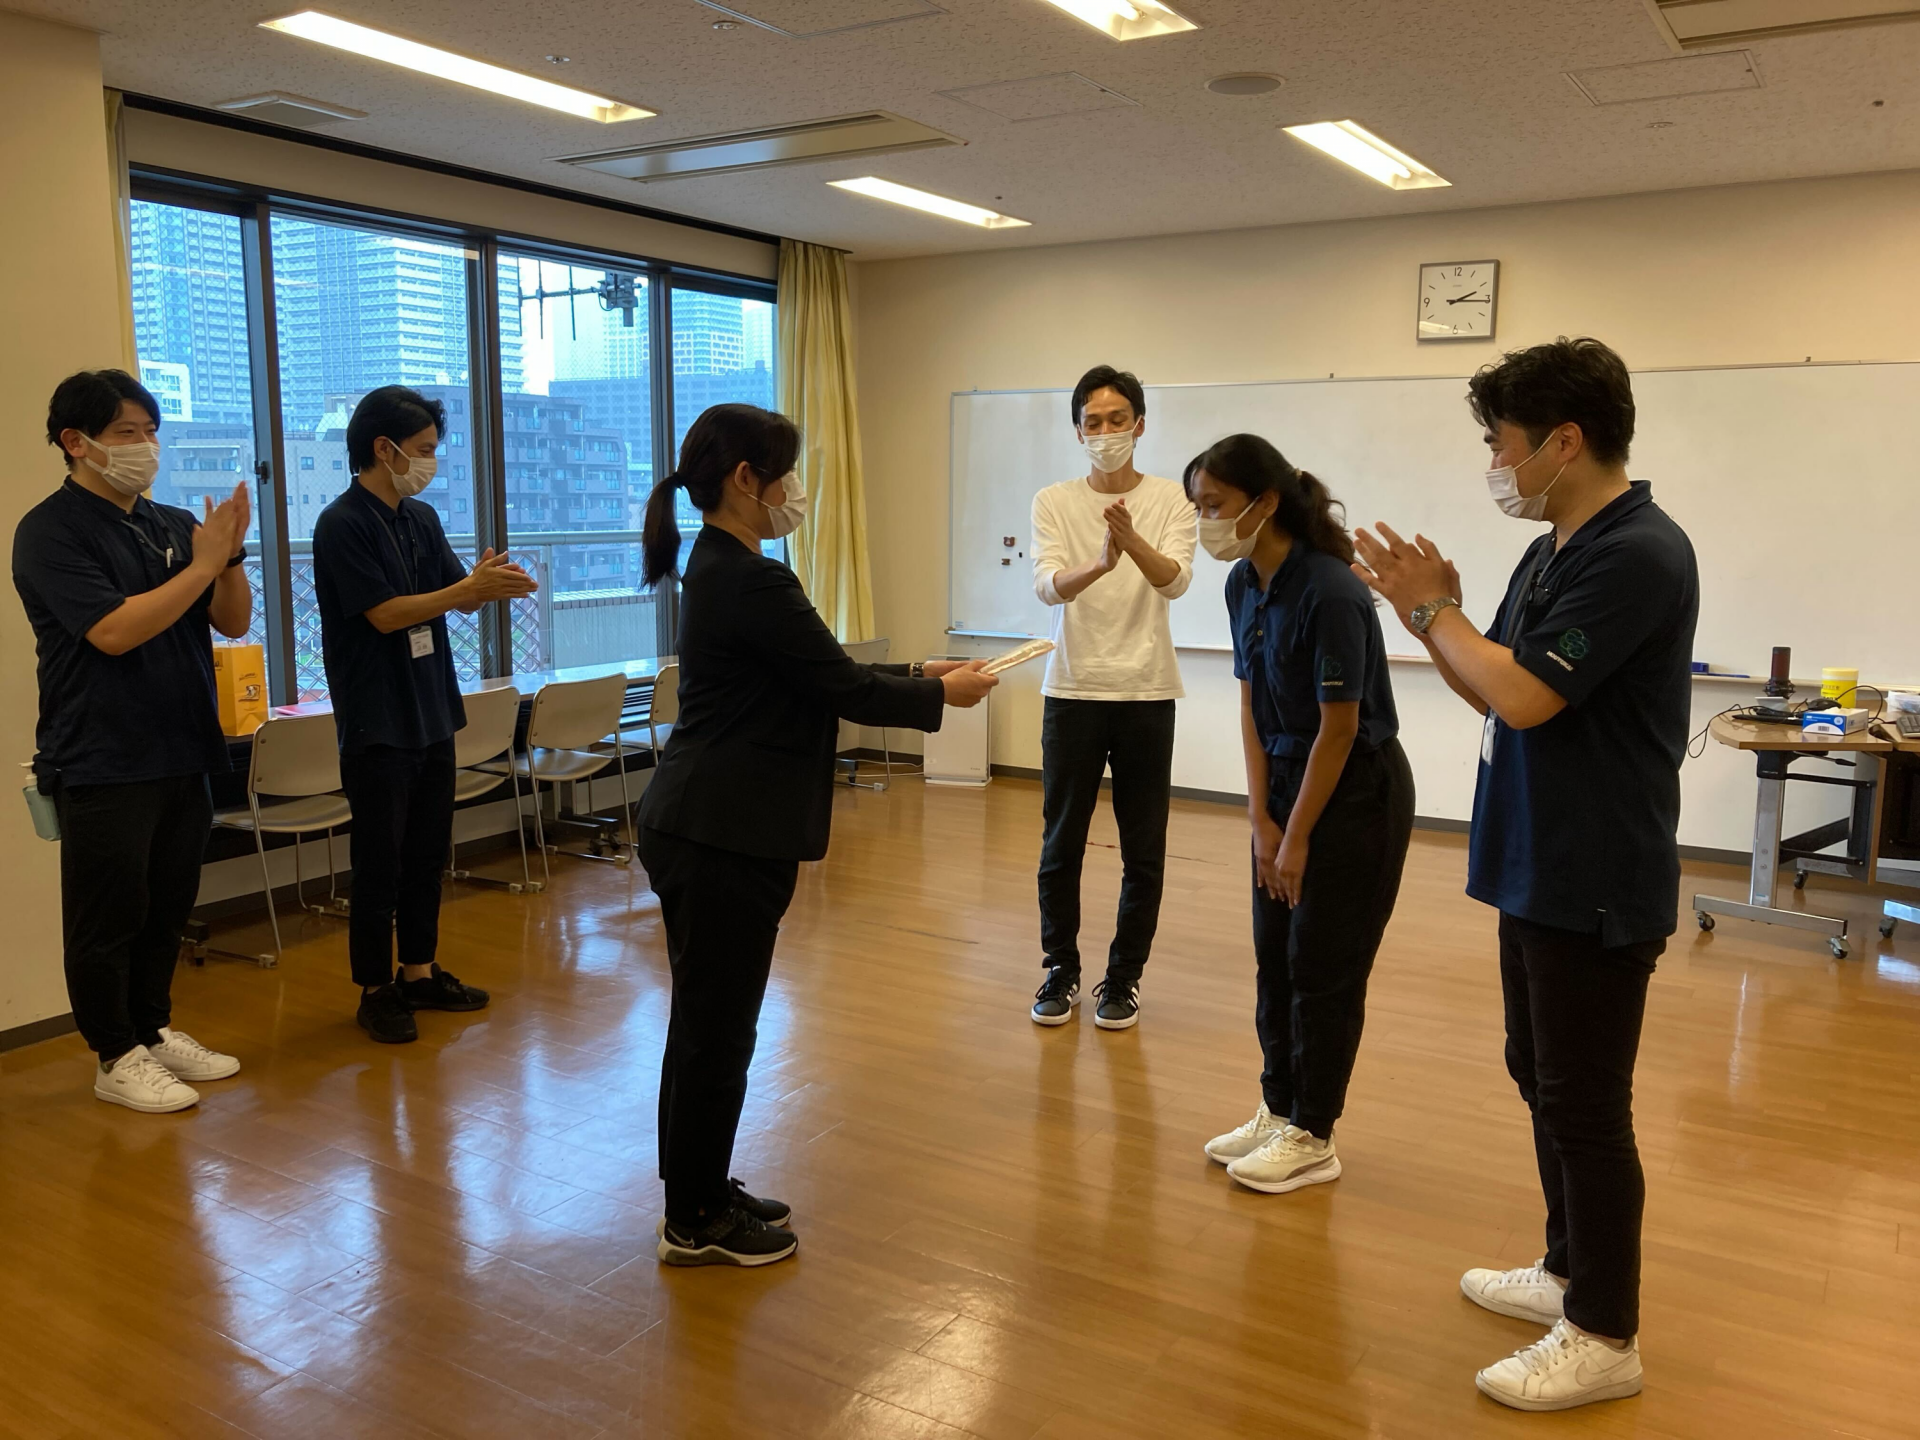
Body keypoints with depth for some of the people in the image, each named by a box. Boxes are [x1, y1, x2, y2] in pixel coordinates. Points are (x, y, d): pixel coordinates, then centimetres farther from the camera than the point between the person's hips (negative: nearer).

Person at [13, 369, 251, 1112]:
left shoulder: (172, 525, 7)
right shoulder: (51, 531, -10)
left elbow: (233, 621, 7)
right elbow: (114, 631, -21)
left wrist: (230, 554, -11)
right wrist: (202, 566, -17)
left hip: (182, 753, 6)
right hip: (102, 764, -6)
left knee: (167, 908, 15)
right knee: (108, 916, 4)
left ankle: (155, 1030, 30)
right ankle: (117, 1058, 17)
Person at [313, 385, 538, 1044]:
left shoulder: (422, 518, 10)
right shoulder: (342, 524, -12)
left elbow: (459, 598, 8)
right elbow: (385, 613, -17)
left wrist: (489, 581, -14)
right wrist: (470, 587, -21)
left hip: (431, 714, 7)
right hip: (377, 723, -7)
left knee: (427, 853, 14)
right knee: (379, 863, 2)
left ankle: (419, 973, 26)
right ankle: (374, 990, 13)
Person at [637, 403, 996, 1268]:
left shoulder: (718, 568, 12)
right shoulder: (753, 582, -19)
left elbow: (819, 678, 18)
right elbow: (844, 691, -14)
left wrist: (917, 673, 17)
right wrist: (941, 696, 1)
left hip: (701, 830, 10)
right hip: (724, 840, -10)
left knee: (709, 1022, 18)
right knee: (716, 1028, 3)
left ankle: (701, 1196, 33)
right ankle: (695, 1225, 19)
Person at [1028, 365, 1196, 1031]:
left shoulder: (1172, 500, -1)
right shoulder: (1053, 502, 1)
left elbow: (1176, 581, -18)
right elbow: (1048, 585, -15)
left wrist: (1133, 542, -39)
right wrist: (1100, 563, -36)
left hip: (1147, 695, 0)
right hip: (1072, 692, 1)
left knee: (1143, 850, 6)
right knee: (1061, 843, 8)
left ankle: (1124, 976, 22)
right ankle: (1061, 970, 24)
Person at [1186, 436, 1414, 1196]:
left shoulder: (1330, 591, -24)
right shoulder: (1243, 585, -1)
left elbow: (1339, 727, -20)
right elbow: (1252, 706, 4)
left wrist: (1297, 838, -13)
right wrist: (1261, 819, 0)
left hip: (1357, 792, -7)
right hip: (1289, 780, 7)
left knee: (1322, 969, 2)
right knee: (1274, 959, 13)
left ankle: (1313, 1139, 17)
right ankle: (1278, 1111, 28)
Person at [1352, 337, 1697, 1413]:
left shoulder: (1640, 553, -19)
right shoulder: (1553, 553, 9)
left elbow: (1523, 693, -25)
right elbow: (1497, 693, 13)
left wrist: (1434, 609, -12)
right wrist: (1431, 613, 0)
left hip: (1600, 888, -10)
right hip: (1538, 871, 10)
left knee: (1585, 1104, 2)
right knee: (1541, 1078, 20)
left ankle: (1606, 1336, 17)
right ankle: (1570, 1270, 37)